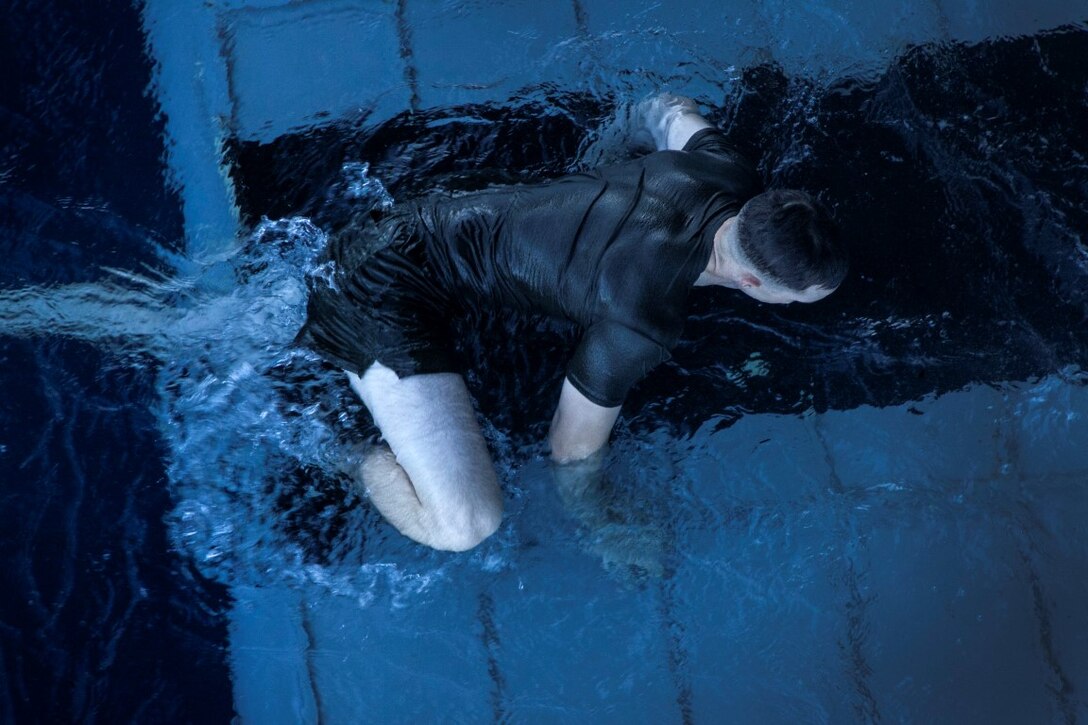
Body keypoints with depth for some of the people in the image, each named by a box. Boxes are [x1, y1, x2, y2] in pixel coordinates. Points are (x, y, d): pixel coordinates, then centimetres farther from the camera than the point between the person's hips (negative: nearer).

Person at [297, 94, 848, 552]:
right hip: (385, 295, -8)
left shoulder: (729, 169, -7)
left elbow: (669, 107, 18)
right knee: (464, 527, -19)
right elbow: (573, 450, -14)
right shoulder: (644, 321, -29)